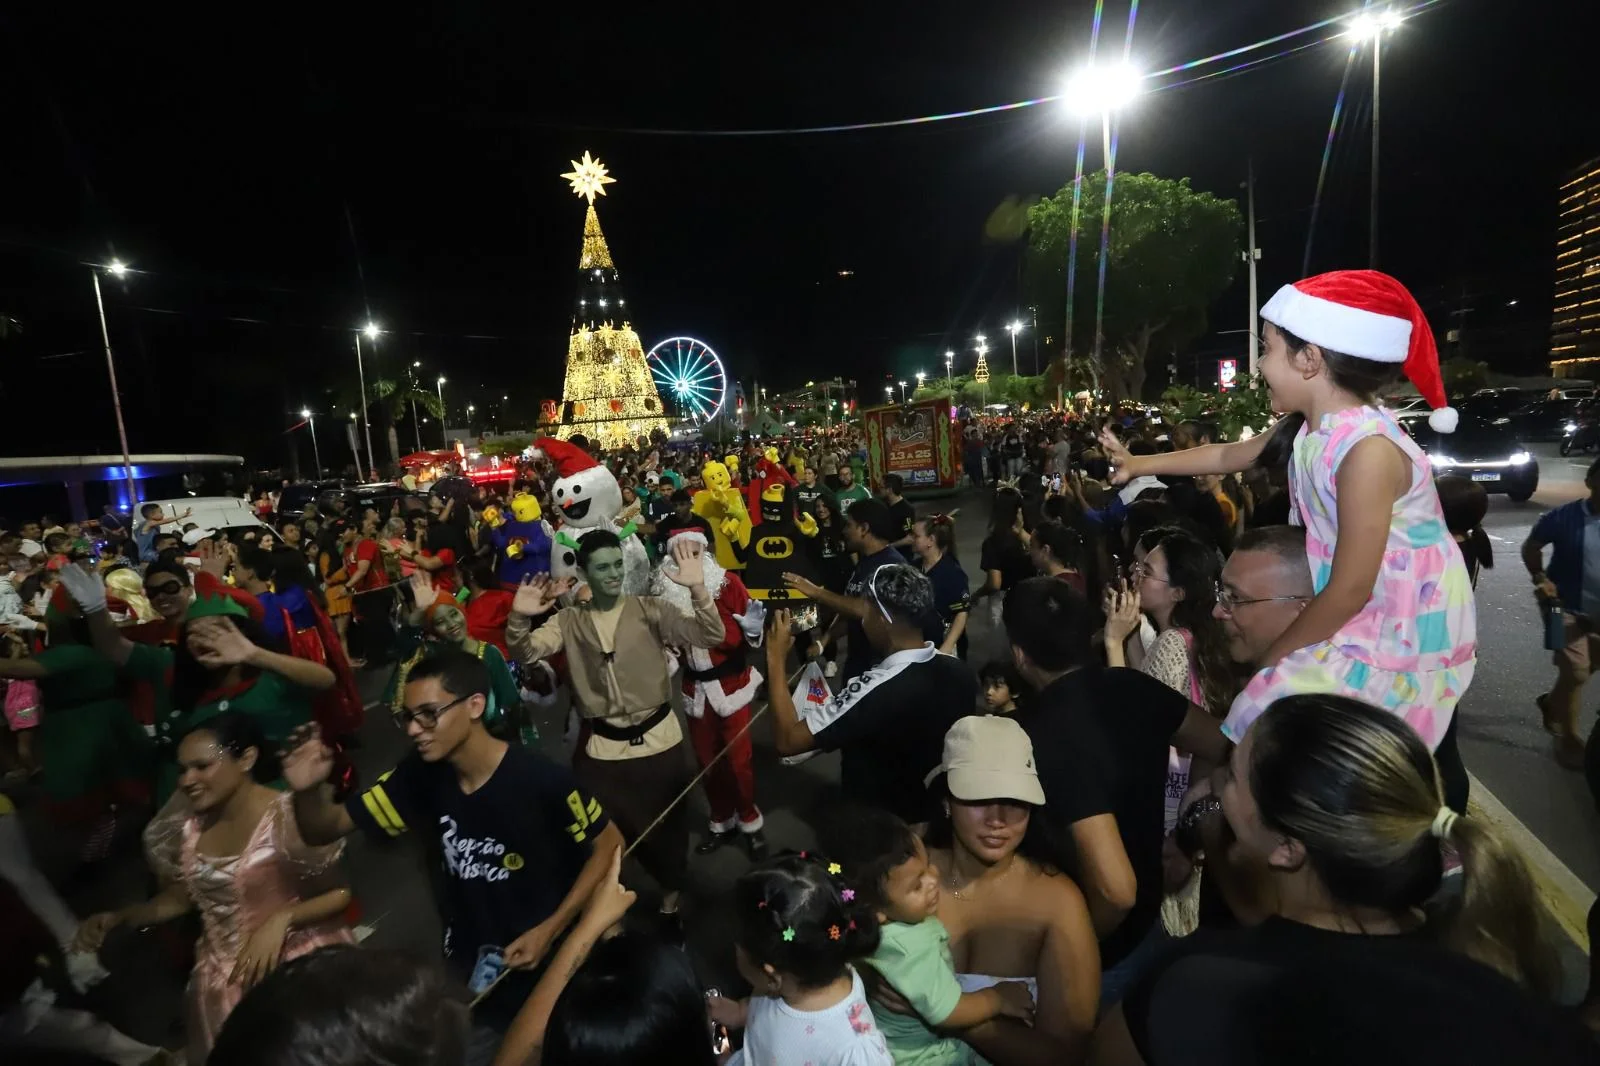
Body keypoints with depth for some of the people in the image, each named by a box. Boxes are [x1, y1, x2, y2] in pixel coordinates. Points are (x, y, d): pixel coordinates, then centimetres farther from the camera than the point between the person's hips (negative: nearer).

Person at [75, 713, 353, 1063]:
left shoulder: (289, 816, -19)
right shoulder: (187, 823, 0)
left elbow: (344, 893, -14)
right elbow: (179, 898, 14)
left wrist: (282, 919, -24)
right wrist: (117, 917, 1)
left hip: (300, 961, -5)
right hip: (225, 974, 5)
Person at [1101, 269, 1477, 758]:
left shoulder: (1368, 450, -29)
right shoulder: (1314, 427, -3)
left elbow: (1349, 590, -24)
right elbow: (1230, 455, 17)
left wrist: (1271, 658, -11)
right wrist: (1139, 463, 24)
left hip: (1403, 644, -8)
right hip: (1355, 621, 8)